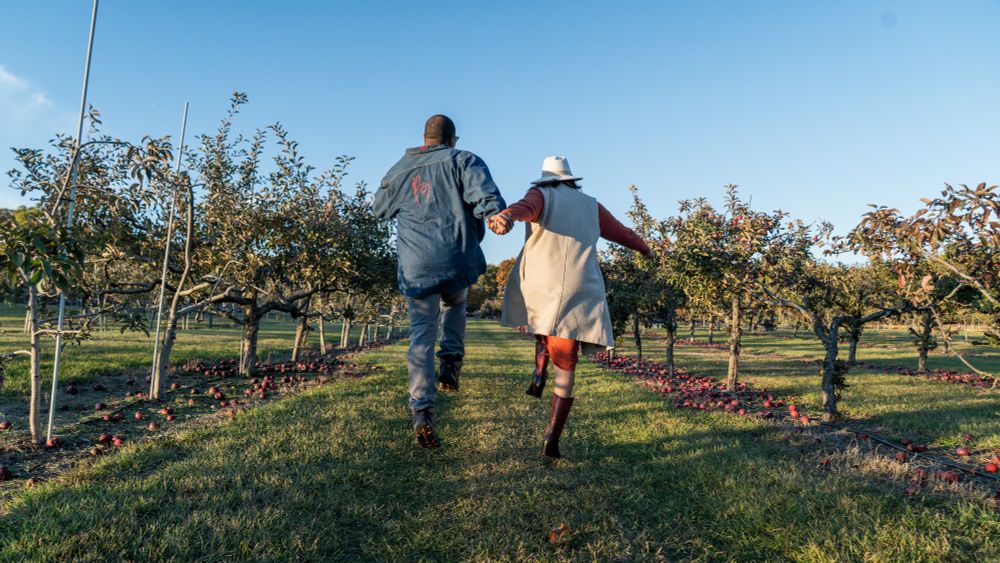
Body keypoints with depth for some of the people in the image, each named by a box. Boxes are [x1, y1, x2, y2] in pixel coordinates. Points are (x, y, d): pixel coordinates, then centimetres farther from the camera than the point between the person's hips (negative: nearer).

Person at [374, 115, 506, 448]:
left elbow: (380, 209, 32)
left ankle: (423, 414, -4)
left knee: (421, 336, 6)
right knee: (455, 304, 32)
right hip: (457, 261, -1)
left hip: (416, 267, 2)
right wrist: (498, 215, -32)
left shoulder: (399, 170, 16)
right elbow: (485, 195, -16)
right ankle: (451, 361, 15)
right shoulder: (464, 161, 5)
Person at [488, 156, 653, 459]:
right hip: (579, 294, 1)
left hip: (539, 289, -1)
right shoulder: (590, 205, 19)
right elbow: (621, 231, 34)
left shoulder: (541, 196, 8)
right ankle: (552, 436, -9)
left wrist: (504, 217, -42)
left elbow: (523, 207, -18)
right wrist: (645, 248, 55)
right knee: (565, 366, 4)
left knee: (544, 326, 36)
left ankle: (540, 368, 13)